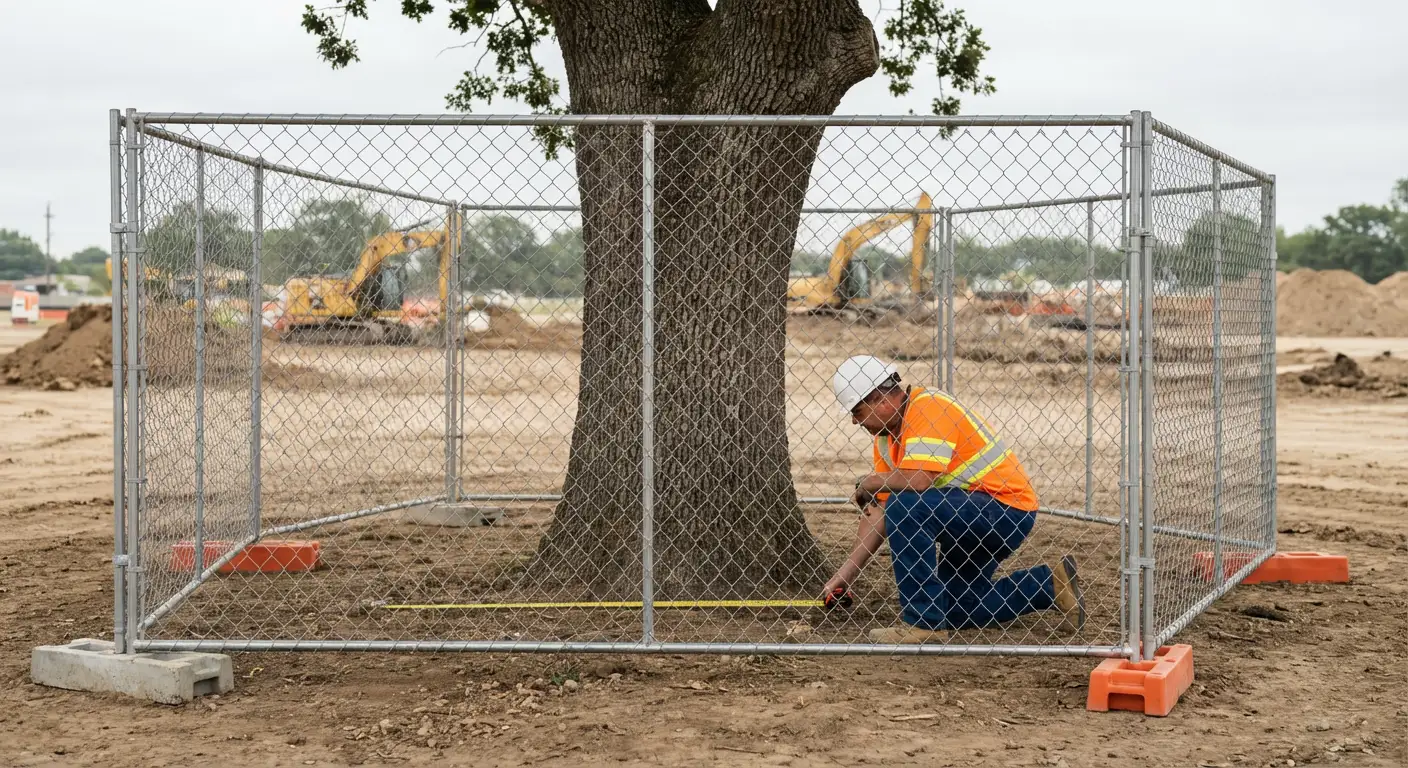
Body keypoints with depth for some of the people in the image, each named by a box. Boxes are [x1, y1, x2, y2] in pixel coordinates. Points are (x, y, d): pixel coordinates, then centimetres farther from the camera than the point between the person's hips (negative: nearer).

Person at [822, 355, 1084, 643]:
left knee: (905, 507, -29)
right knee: (952, 608, 17)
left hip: (1007, 506, -11)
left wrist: (872, 482, -14)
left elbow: (920, 480, -33)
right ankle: (1051, 584, 25)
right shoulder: (886, 435, 7)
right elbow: (879, 510, 7)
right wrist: (846, 573, 2)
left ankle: (924, 623, -20)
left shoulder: (929, 406, -20)